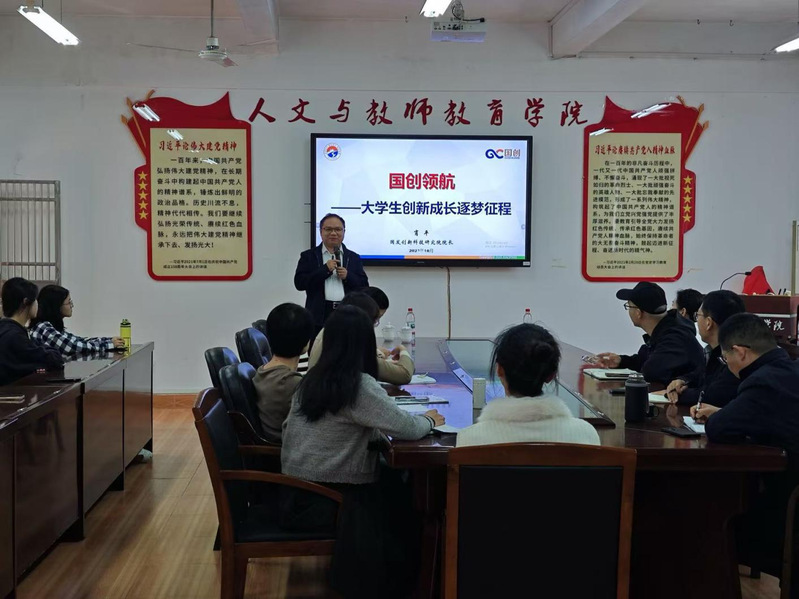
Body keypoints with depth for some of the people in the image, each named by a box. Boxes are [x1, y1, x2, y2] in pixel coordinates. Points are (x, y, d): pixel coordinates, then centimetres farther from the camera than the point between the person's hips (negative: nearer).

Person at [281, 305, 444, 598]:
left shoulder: (312, 378, 4)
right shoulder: (360, 386, -19)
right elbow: (407, 427, -19)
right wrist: (429, 419, 5)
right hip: (323, 498, -7)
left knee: (389, 478, 16)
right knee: (399, 494, 8)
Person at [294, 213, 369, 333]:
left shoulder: (353, 257, 15)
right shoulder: (309, 256, 9)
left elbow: (364, 286, 11)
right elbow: (299, 283, -3)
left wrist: (348, 276, -7)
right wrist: (325, 269, -9)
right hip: (319, 315, -2)